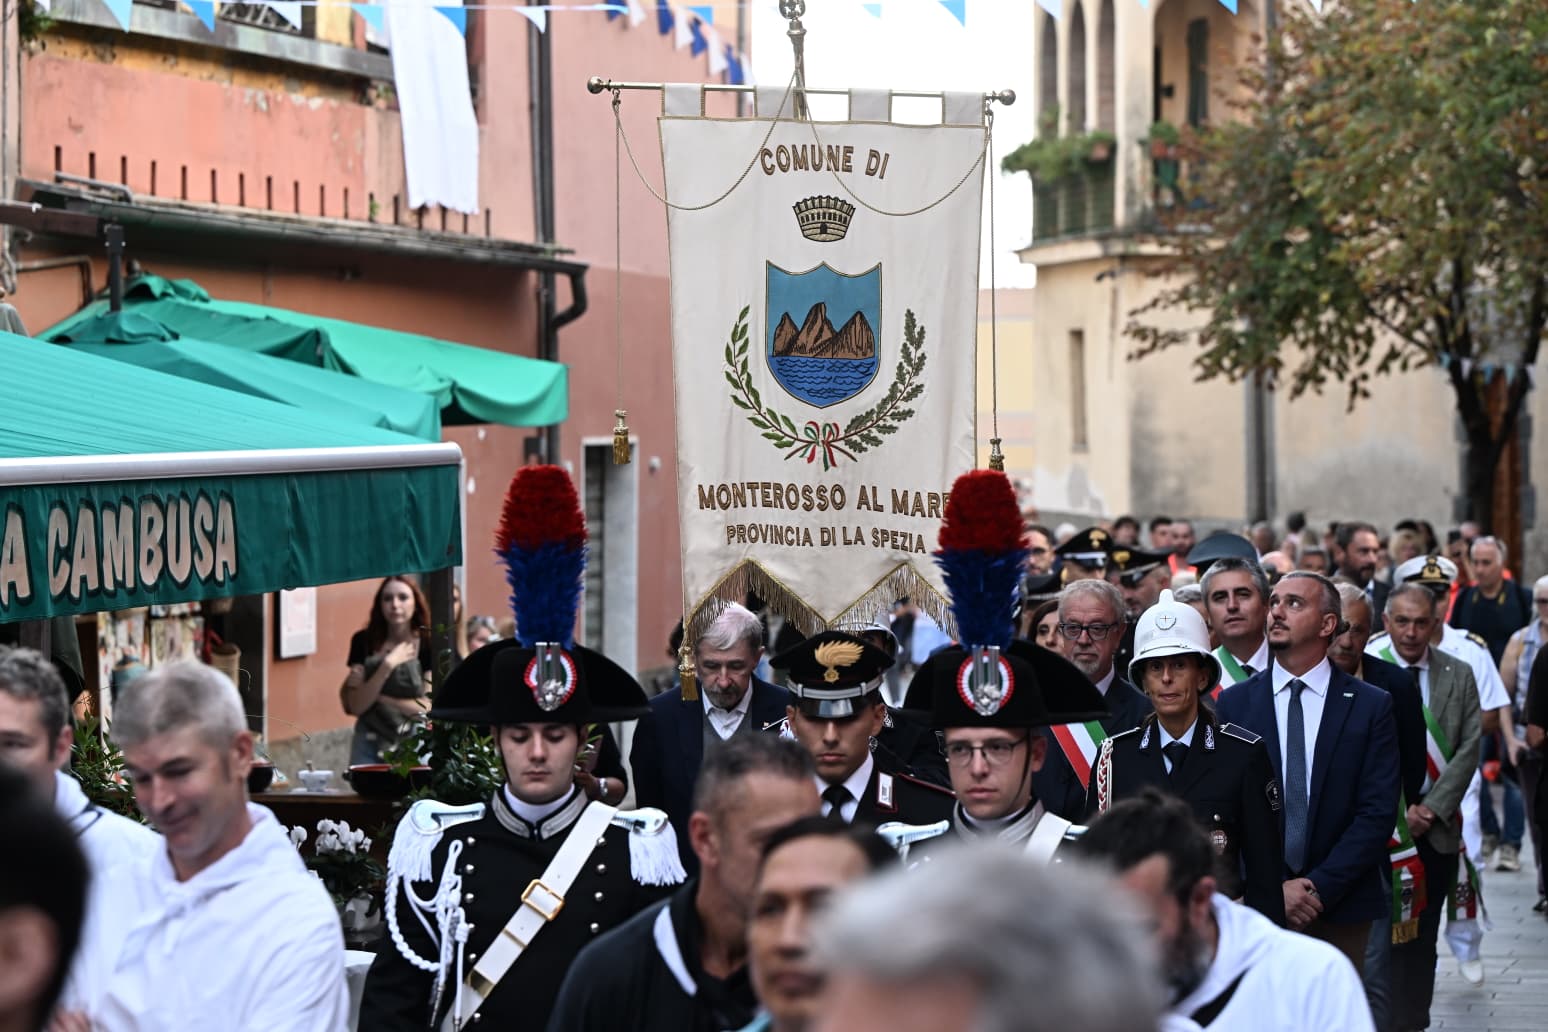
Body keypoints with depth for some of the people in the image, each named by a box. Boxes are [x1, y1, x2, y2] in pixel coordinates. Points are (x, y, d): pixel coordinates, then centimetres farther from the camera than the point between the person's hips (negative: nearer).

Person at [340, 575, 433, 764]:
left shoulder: (428, 645, -4)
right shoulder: (364, 642, 0)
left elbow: (427, 707, -8)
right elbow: (356, 706, -5)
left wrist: (380, 698, -7)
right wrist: (387, 666, -15)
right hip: (371, 742, 1)